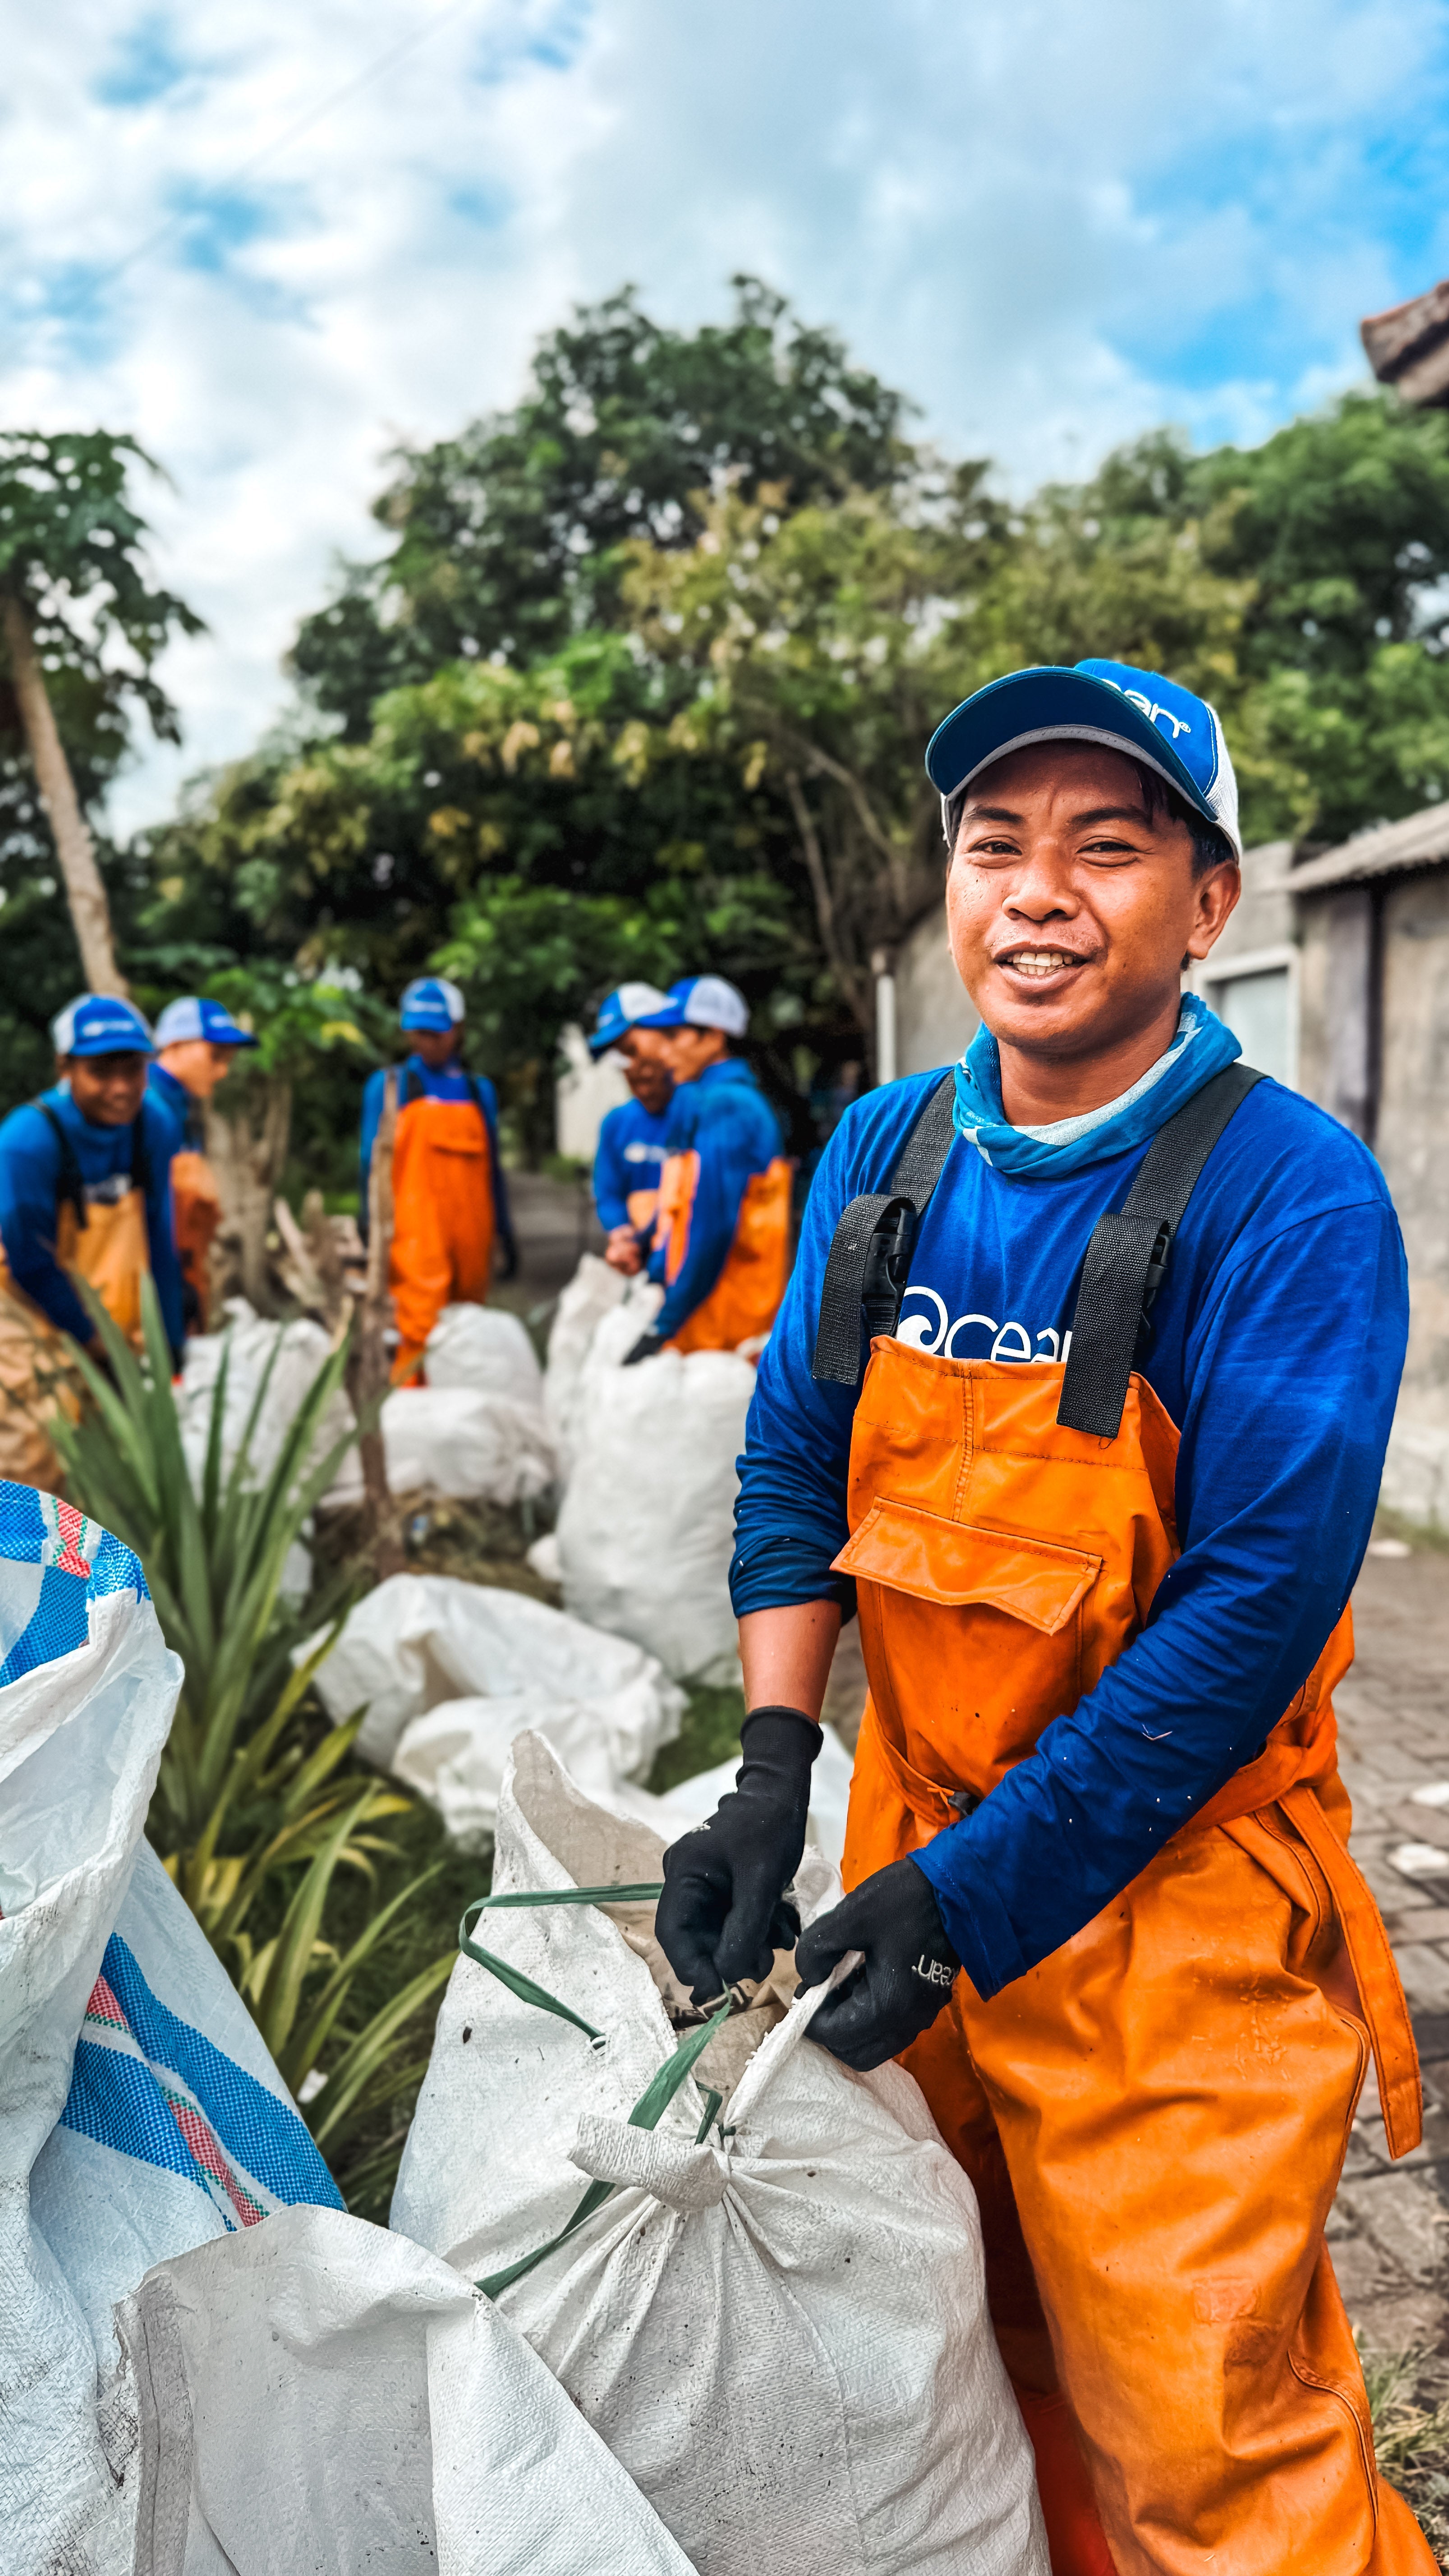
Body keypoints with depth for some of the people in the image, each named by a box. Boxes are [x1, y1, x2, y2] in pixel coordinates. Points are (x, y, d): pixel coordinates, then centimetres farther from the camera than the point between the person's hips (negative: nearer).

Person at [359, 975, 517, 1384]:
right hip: (416, 1229, -4)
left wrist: (505, 1232, 16)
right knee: (423, 1327, -15)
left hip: (472, 1230, 4)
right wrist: (371, 1229, -3)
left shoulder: (479, 1090, 17)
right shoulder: (388, 1086, 8)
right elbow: (372, 1162, 5)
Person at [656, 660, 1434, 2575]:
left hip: (1160, 1903, -5)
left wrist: (975, 1897, -18)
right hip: (918, 1840, 6)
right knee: (971, 2359, 23)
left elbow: (1256, 1605, -20)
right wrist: (773, 1776, -7)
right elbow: (795, 1460, 4)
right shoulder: (884, 1156, -1)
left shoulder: (1290, 1197, -18)